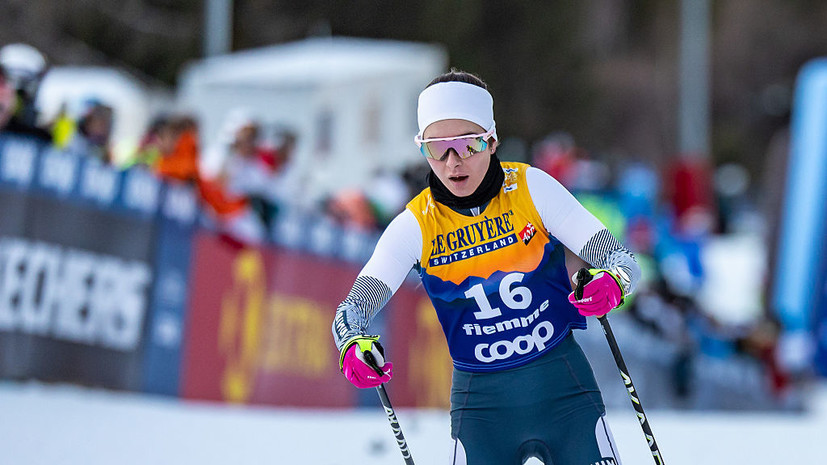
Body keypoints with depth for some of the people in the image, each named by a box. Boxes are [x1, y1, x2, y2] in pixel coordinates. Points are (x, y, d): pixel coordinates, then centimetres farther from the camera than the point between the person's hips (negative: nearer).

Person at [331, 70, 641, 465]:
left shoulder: (531, 189, -6)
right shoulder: (416, 226, -4)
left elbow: (618, 257, -7)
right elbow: (354, 306, -10)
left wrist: (612, 282, -31)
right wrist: (353, 344, -33)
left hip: (560, 382, 0)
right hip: (481, 399, 0)